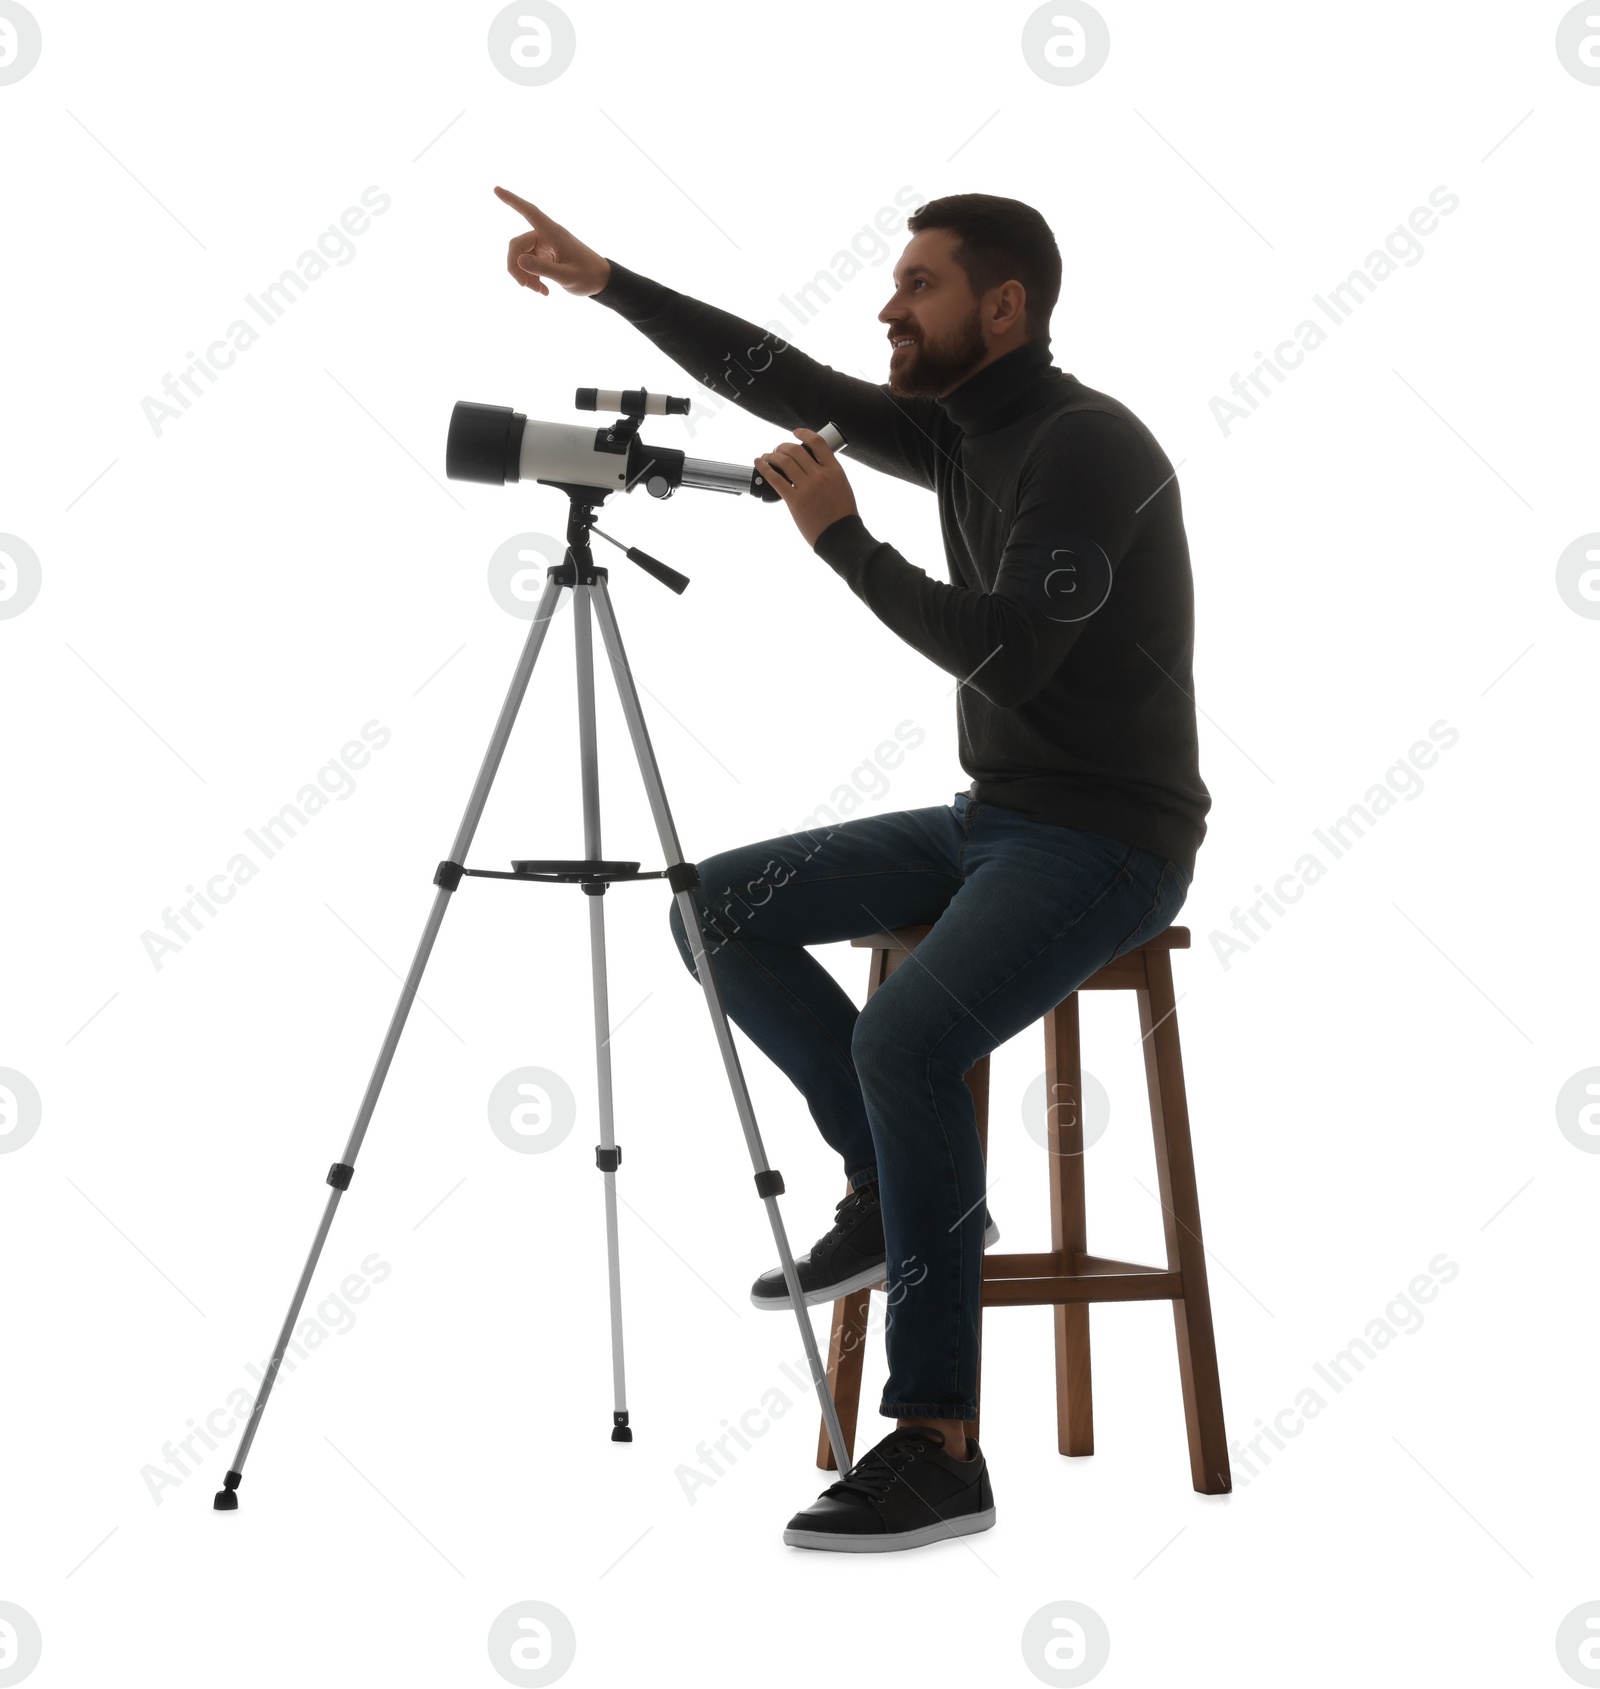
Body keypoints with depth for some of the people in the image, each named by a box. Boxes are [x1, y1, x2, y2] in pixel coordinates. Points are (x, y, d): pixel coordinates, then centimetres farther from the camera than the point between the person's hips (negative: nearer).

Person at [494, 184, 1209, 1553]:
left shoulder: (1090, 444, -17)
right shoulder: (960, 431, 10)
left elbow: (1004, 654, -26)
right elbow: (783, 382, 11)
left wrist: (843, 536, -18)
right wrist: (604, 281, 9)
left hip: (1104, 841, -9)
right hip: (988, 821, 10)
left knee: (904, 1039, -32)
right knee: (721, 911, 3)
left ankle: (939, 1446, -22)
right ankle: (900, 1191, 10)